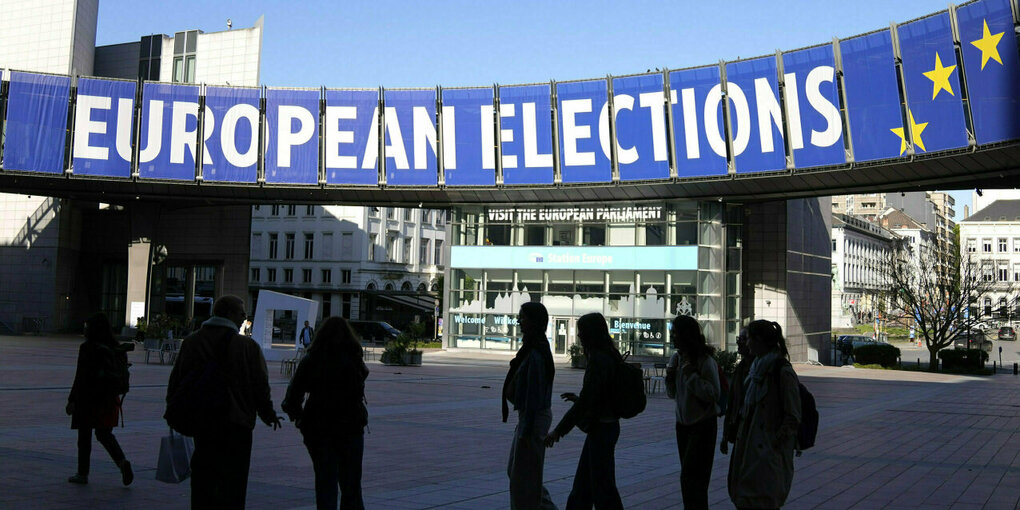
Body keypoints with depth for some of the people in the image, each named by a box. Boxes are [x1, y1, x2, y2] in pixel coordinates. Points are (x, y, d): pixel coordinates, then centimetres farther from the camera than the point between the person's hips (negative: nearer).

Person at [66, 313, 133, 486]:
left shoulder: (87, 348, -13)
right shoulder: (115, 348, 4)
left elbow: (81, 377, -15)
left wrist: (72, 400, -10)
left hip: (88, 399, -5)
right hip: (110, 399, 6)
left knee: (84, 437, 8)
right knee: (105, 434, 14)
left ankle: (82, 473, 16)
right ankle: (122, 462, -6)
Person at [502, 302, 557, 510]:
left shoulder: (535, 353, -20)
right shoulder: (531, 348, 10)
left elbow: (534, 393, -22)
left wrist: (526, 430, -21)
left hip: (534, 417, -10)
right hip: (528, 415, 10)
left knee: (524, 474, 0)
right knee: (514, 470, 18)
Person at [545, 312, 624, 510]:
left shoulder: (599, 360, -20)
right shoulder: (609, 356, 9)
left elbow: (586, 401, -23)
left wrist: (559, 430, -20)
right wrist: (578, 398, 18)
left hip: (601, 428, -10)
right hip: (604, 426, 10)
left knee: (602, 487, -1)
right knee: (583, 482, 18)